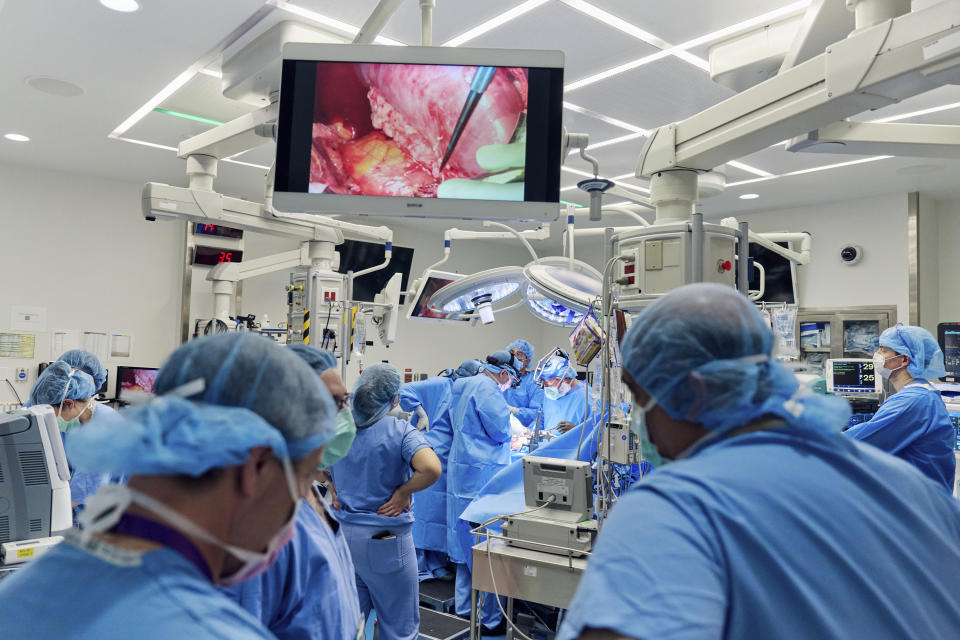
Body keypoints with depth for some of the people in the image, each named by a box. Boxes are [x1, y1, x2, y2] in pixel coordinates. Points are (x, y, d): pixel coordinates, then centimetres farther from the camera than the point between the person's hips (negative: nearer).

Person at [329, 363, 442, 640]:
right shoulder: (399, 431, -15)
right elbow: (431, 469, -29)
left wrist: (333, 488, 5)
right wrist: (403, 492, -14)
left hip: (343, 532, 5)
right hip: (384, 539, -5)